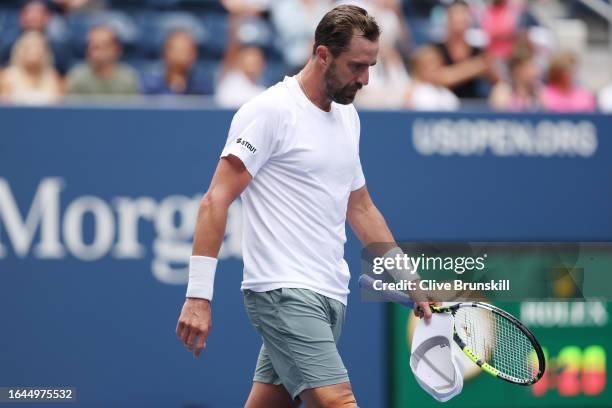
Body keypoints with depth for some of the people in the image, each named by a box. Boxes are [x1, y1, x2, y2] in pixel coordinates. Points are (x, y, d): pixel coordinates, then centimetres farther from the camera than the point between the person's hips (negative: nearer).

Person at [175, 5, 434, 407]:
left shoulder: (348, 115, 16)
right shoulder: (271, 111, -9)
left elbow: (360, 209, 27)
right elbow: (216, 201, -12)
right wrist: (199, 296, -19)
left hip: (329, 297, 8)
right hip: (285, 293, -8)